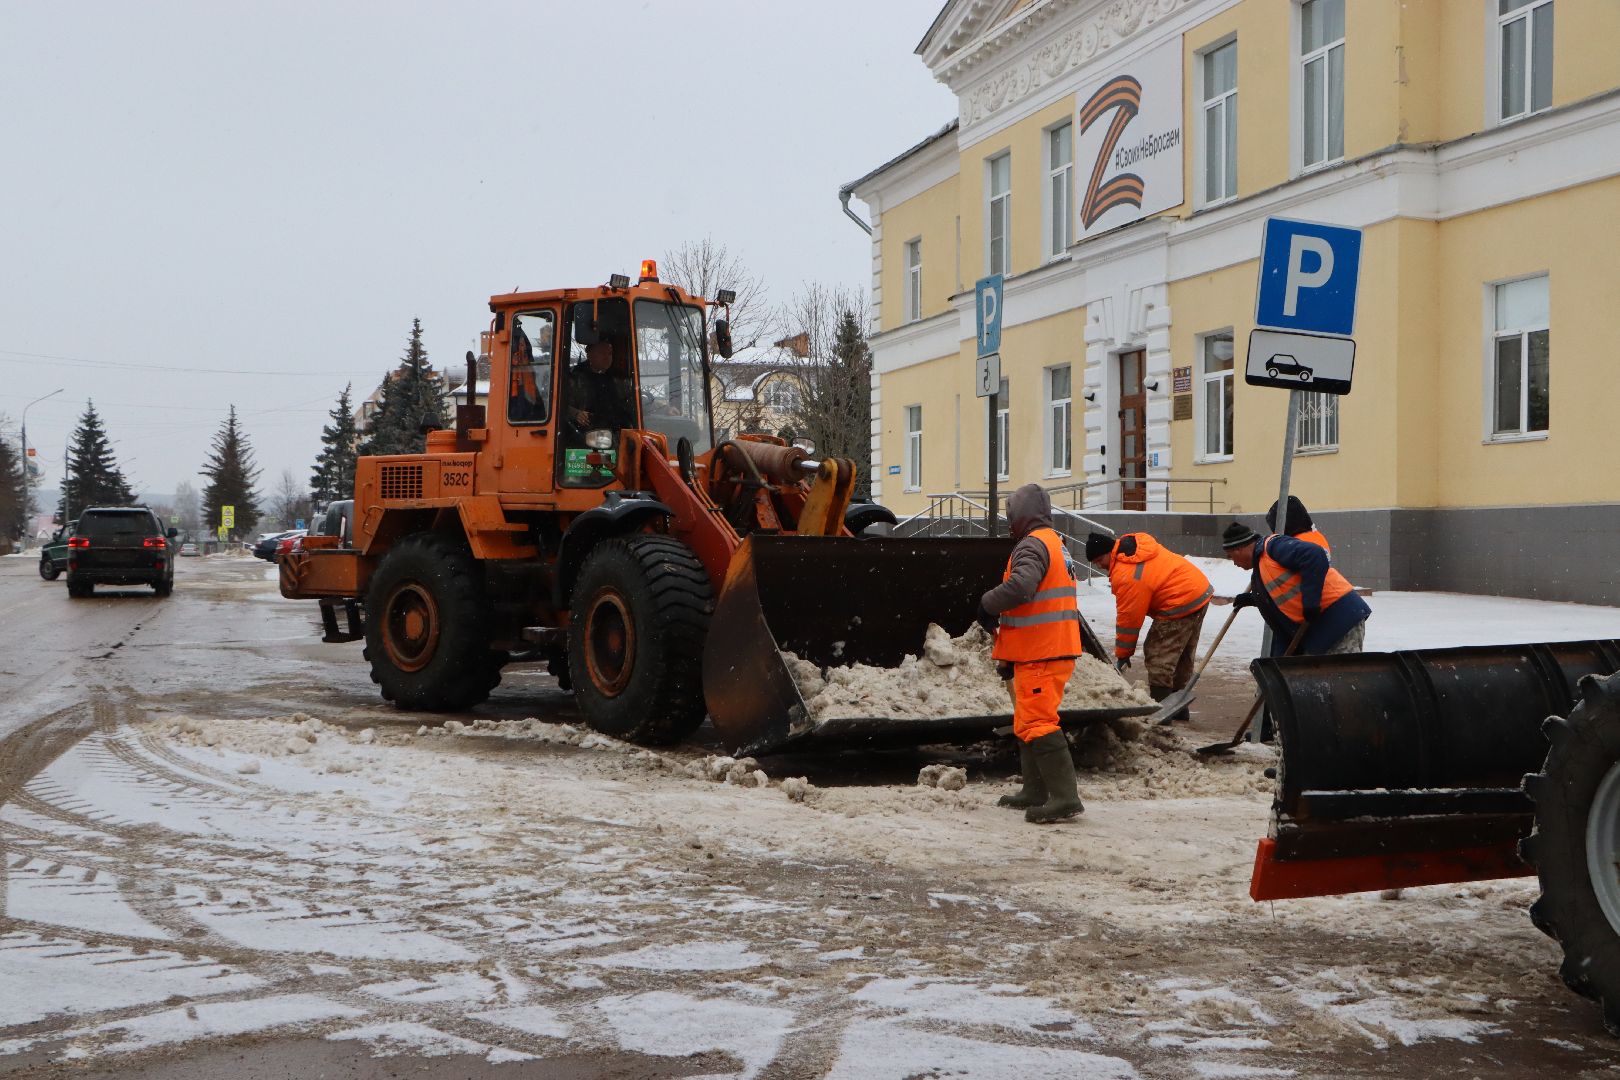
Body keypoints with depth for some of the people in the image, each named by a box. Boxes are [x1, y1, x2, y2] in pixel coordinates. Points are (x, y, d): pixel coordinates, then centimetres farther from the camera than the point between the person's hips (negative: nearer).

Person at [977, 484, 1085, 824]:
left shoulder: (1032, 545, -16)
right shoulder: (1055, 542, 18)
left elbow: (1019, 587, -32)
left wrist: (988, 604, -15)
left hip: (1039, 654, -10)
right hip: (1055, 646, 10)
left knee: (1037, 724, -11)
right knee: (1029, 722, 19)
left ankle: (1065, 798, -15)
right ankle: (1035, 792, 26)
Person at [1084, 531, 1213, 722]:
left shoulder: (1125, 576, -23)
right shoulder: (1136, 543, 5)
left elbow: (1128, 618, -16)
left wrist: (1122, 654, -5)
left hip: (1180, 604, -11)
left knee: (1158, 656, -6)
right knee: (1182, 657, 18)